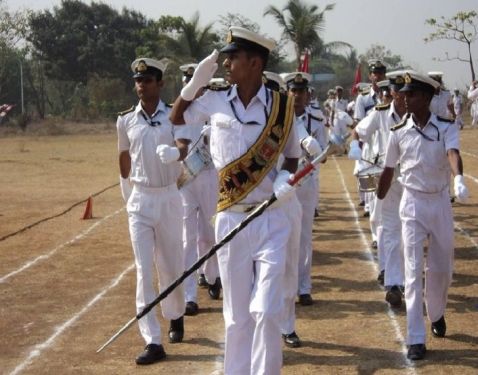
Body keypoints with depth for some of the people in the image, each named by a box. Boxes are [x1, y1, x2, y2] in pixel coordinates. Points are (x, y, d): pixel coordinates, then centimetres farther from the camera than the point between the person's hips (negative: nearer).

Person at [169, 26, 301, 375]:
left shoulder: (281, 105, -3)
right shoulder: (215, 101, 1)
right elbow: (176, 118, 18)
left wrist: (286, 178, -10)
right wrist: (196, 81, 4)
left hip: (271, 220, -1)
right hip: (230, 220, 2)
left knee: (266, 312, -8)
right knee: (237, 316, 8)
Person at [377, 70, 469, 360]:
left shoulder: (446, 128, -8)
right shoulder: (399, 132, -2)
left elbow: (453, 153, -28)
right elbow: (389, 170, 8)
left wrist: (459, 178, -48)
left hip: (441, 201, 0)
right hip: (412, 204, 0)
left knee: (442, 268, 11)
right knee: (414, 271, -3)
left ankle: (437, 314, 42)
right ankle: (416, 340, -1)